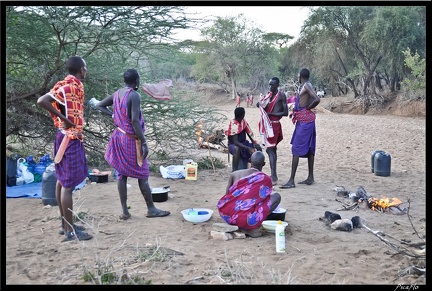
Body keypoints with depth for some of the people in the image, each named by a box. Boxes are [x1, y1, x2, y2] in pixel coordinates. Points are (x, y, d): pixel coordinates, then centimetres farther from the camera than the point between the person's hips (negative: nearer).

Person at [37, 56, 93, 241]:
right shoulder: (68, 87, -16)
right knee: (68, 184, -5)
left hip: (71, 138, 10)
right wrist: (63, 118, -20)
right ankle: (70, 231, 1)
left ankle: (66, 225, 24)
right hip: (69, 139, -10)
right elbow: (42, 101, -26)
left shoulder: (75, 86, 11)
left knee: (63, 181, 14)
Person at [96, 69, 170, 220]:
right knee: (142, 175, 3)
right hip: (132, 140, -7)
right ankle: (151, 209, 13)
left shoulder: (117, 94, 7)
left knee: (122, 174, 9)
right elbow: (135, 121, -24)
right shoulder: (134, 95, -18)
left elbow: (100, 105, 18)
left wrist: (114, 115, 10)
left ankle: (124, 211, 13)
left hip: (119, 136, 8)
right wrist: (144, 143, -21)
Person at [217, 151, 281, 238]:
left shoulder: (234, 174, 12)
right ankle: (251, 228, 0)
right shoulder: (265, 179, 5)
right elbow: (264, 198, 19)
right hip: (246, 219, -5)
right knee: (276, 196, 8)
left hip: (226, 215, 5)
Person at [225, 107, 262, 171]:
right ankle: (234, 171, -34)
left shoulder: (243, 121, -2)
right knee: (237, 149, -41)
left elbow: (250, 133, 3)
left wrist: (255, 143, -15)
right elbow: (235, 142, -30)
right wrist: (248, 148, -38)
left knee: (259, 148, -9)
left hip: (243, 143, 7)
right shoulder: (233, 125, -24)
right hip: (233, 145, -7)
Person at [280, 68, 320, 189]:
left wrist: (307, 108, -12)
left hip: (304, 120, -10)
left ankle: (291, 181, -9)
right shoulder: (304, 86, 14)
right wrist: (295, 111, 8)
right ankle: (310, 178, 21)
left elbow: (317, 99, -27)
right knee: (309, 149, 13)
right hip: (306, 120, 10)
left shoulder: (307, 86, -14)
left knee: (296, 149, -10)